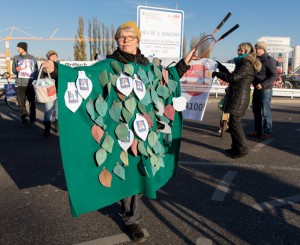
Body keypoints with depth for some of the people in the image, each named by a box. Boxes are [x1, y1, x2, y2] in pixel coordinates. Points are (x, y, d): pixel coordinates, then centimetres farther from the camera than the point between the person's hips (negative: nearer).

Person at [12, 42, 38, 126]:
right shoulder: (16, 58, 12)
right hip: (20, 84, 2)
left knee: (32, 103, 2)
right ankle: (24, 119, 6)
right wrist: (16, 69, -15)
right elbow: (13, 70, 9)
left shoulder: (32, 58, 8)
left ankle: (32, 119, 9)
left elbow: (36, 71, 8)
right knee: (21, 103, -2)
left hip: (30, 84, -1)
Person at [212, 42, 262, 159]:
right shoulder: (243, 63, 20)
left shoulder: (246, 65, -14)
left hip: (239, 98, -10)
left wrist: (217, 74, -14)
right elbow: (232, 75, 25)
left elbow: (234, 77, -23)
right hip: (236, 96, 10)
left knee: (234, 123, -8)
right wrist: (220, 66, 26)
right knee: (234, 122, 14)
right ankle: (236, 147, 23)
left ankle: (242, 149, 0)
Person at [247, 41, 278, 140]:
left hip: (265, 90, -8)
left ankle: (267, 132, 6)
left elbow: (274, 75, -18)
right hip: (256, 89, 8)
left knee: (265, 112, -3)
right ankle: (257, 131, 21)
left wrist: (262, 84, -24)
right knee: (256, 111, 11)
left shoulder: (269, 60, -11)